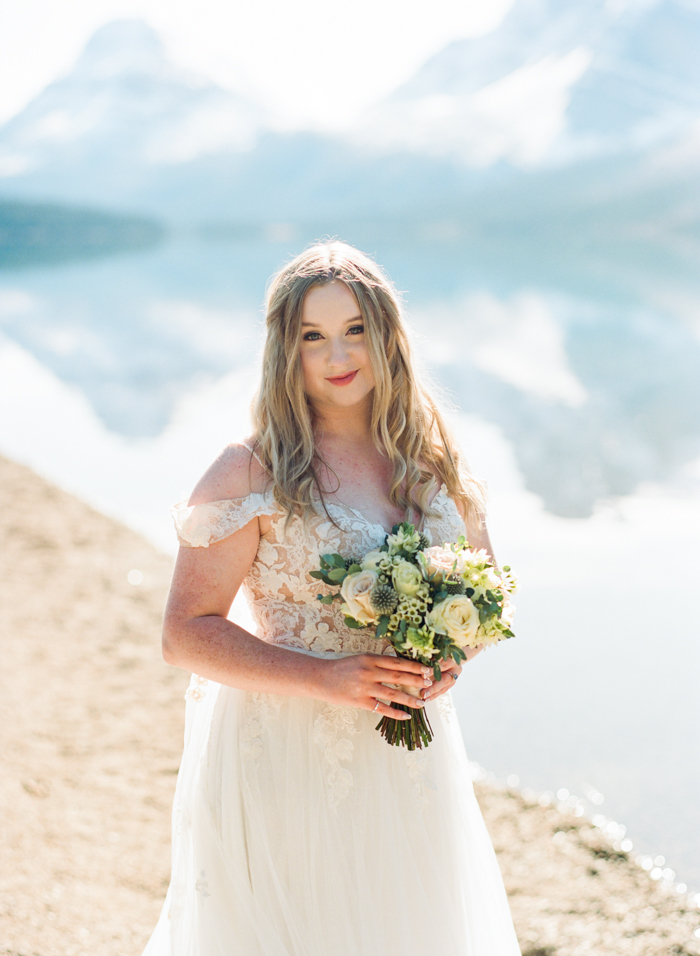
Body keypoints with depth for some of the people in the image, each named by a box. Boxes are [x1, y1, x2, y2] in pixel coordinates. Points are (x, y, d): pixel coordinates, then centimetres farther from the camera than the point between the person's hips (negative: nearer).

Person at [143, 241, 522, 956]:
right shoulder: (252, 473, -11)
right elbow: (186, 635, -12)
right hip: (285, 758, -4)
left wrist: (452, 657, -7)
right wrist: (325, 677, -21)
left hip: (411, 758, 5)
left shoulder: (430, 462, 3)